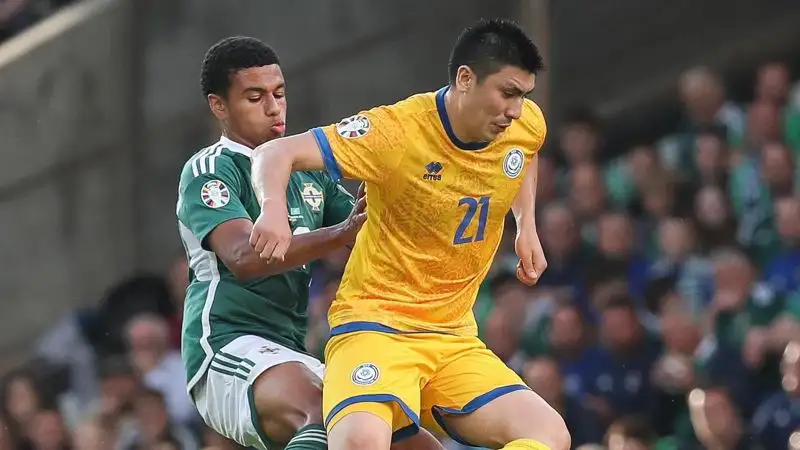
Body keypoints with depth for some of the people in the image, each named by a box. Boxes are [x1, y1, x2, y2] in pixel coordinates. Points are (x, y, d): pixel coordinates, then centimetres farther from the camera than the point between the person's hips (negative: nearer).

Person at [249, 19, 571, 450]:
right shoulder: (397, 130, -17)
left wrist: (526, 228, 17)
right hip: (375, 324, -6)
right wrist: (274, 207, -39)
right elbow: (276, 153, -19)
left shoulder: (526, 125, 0)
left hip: (454, 338, 6)